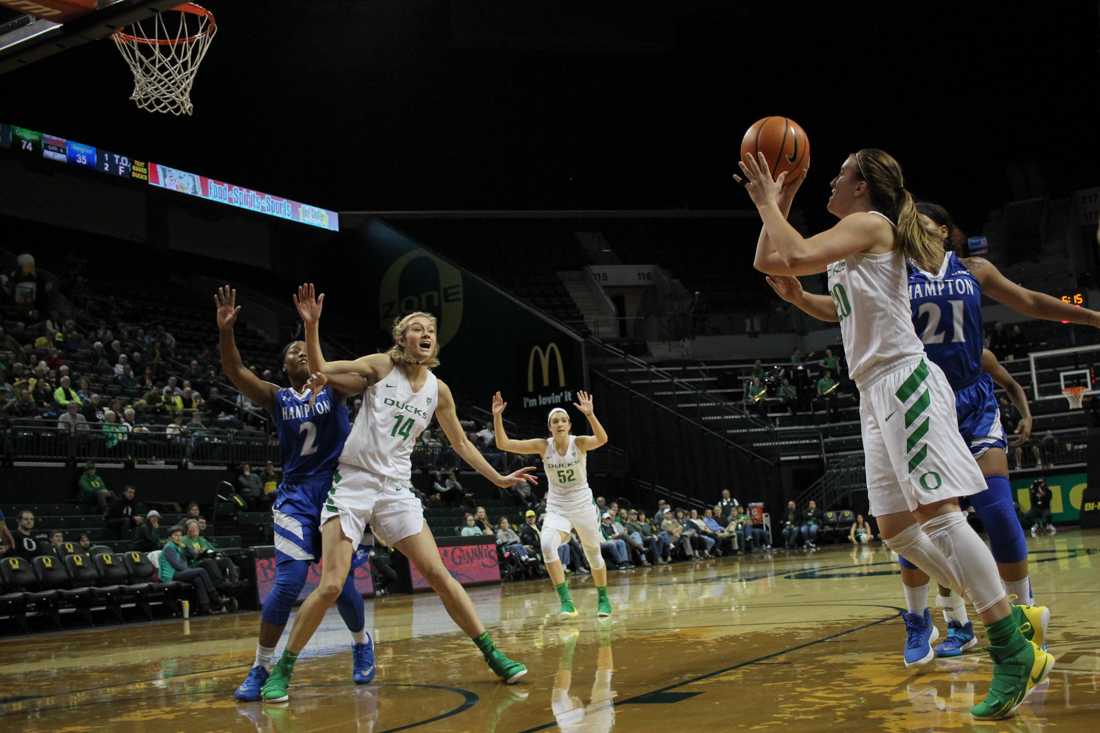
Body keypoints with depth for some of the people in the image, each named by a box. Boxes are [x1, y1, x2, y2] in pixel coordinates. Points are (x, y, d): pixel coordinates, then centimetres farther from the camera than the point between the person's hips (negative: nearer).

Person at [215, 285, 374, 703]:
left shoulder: (332, 388, 3)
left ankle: (362, 644, 32)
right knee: (288, 582, -13)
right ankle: (261, 669, 0)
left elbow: (359, 381, -21)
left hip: (337, 490, 0)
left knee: (342, 583, 3)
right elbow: (235, 373, -12)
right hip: (296, 496, 0)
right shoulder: (276, 397, 5)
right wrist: (225, 332, -29)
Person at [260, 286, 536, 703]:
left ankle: (492, 655, 6)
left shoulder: (438, 390, 7)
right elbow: (322, 372, -7)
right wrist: (312, 326, -21)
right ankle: (282, 669, 4)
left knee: (438, 574, -3)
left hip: (396, 489, 3)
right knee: (331, 586, -11)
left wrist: (498, 479, 17)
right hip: (353, 484, -3)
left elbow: (460, 444, 18)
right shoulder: (381, 366, -2)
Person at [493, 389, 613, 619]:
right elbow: (503, 444, -14)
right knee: (547, 544, -27)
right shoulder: (543, 446, -9)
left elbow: (602, 439, -36)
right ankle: (566, 602, -24)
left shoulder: (579, 442, -13)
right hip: (556, 508, 1)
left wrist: (590, 415, -50)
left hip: (582, 505, -1)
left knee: (593, 554, 11)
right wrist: (497, 416, -27)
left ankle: (603, 598, 38)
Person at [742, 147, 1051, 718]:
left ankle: (1015, 654, -12)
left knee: (937, 514, -15)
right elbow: (767, 263, 26)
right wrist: (776, 205, 16)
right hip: (878, 393, 10)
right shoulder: (853, 242, 22)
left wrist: (768, 203, -7)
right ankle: (1008, 617, 13)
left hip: (904, 382, -10)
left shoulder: (869, 223, -5)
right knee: (896, 528, 7)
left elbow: (795, 257, -21)